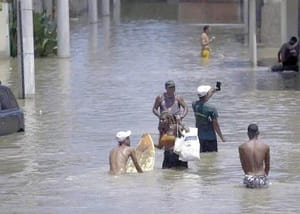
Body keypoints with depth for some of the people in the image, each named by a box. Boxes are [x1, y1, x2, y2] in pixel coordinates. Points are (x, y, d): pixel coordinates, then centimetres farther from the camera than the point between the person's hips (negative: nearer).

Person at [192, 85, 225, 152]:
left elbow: (202, 101, 21)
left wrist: (211, 93, 30)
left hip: (199, 136, 6)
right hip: (210, 137, -6)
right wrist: (222, 137, -3)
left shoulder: (194, 105, -5)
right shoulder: (211, 109, -21)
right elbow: (215, 125, -16)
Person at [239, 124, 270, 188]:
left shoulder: (242, 147, -3)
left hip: (249, 180, 0)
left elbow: (243, 165, 8)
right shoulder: (266, 147, -2)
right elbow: (267, 166, 10)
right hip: (262, 180, 1)